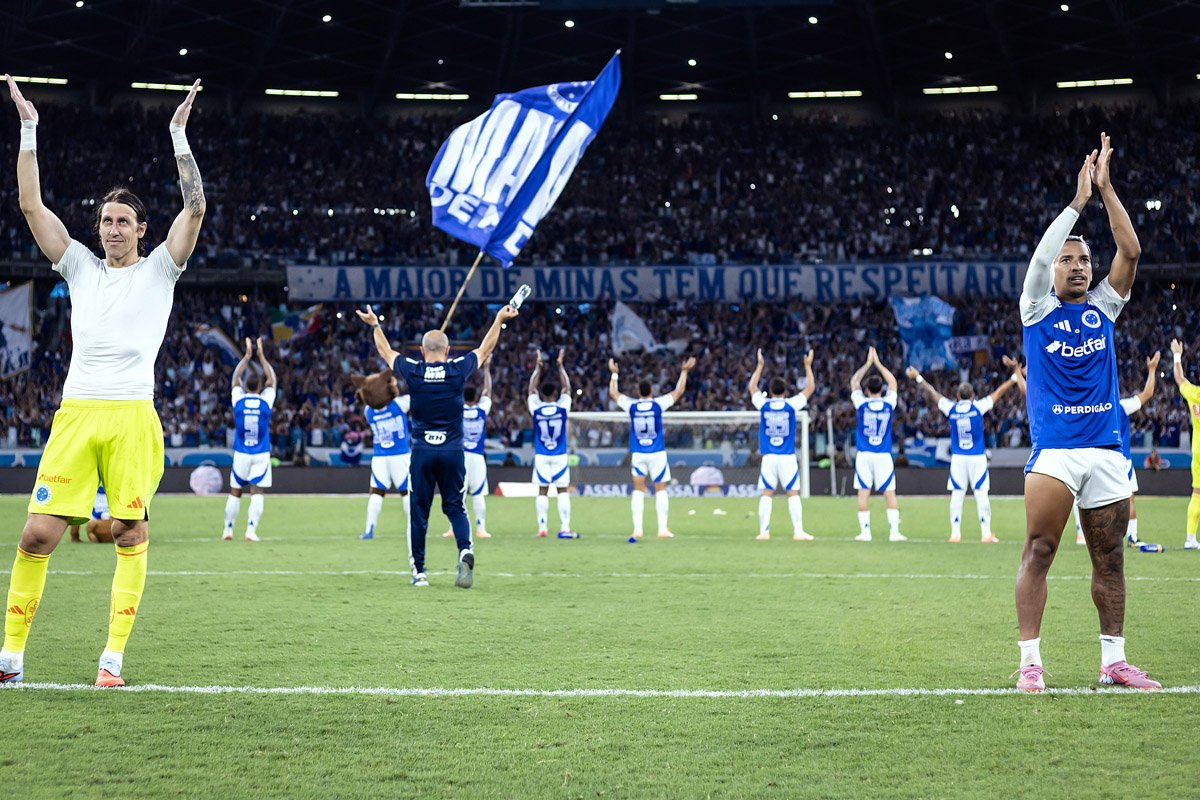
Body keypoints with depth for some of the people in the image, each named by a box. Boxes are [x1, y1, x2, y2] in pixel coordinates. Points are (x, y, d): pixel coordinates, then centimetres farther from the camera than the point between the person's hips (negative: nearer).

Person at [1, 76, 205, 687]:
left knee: (130, 534, -2)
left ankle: (113, 657, 5)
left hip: (133, 417, -2)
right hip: (76, 413, 2)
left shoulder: (159, 269, 10)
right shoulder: (81, 266, 16)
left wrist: (179, 134, -1)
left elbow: (195, 207, -1)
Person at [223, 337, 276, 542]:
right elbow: (271, 379, 11)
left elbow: (236, 378, 13)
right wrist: (261, 355, 17)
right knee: (257, 493, -2)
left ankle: (228, 530, 13)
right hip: (261, 455, -1)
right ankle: (251, 530, -13)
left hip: (241, 454, 1)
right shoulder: (266, 401, -5)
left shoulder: (238, 400, -5)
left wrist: (248, 354, 19)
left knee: (234, 493, 11)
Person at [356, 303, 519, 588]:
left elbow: (386, 352, 17)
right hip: (453, 451, 0)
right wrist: (499, 319, 29)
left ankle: (418, 572, 8)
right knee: (454, 506, 10)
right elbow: (485, 350, 14)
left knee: (418, 511, 7)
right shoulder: (458, 370, -3)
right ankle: (465, 550, -16)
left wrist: (375, 325, 34)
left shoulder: (412, 371, -2)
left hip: (422, 451, 0)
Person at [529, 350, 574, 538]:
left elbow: (531, 389, 10)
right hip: (560, 456, 0)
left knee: (542, 491, 3)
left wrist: (538, 367, 14)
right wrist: (560, 366, 15)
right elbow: (567, 388, 9)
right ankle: (565, 528, -5)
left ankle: (542, 528, -2)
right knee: (563, 490, 2)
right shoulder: (562, 407, -6)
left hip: (541, 456, 0)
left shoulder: (536, 408, -6)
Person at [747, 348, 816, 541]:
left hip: (768, 457, 2)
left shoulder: (763, 404, 1)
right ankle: (798, 531, -4)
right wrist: (808, 366, 17)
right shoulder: (791, 404, -4)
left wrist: (760, 365, 28)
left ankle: (764, 531, 3)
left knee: (766, 494, 6)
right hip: (788, 457, -2)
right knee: (793, 493, 0)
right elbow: (810, 388, 9)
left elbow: (752, 387, 21)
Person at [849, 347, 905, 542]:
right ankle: (894, 531, -2)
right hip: (884, 455, 1)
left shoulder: (862, 404, -4)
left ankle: (865, 531, 2)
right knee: (890, 493, 2)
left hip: (864, 455, 0)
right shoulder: (888, 404, -1)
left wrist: (868, 363, 17)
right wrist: (877, 363, 21)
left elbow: (854, 382, 12)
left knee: (863, 493, 2)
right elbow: (893, 382, 17)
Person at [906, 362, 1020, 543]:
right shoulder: (978, 407, -4)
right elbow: (998, 393, 6)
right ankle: (986, 533, -1)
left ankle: (955, 533, 4)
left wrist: (918, 378, 28)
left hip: (958, 458, 2)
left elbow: (933, 393, 15)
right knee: (981, 494, -1)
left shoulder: (951, 409, 1)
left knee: (957, 494, 5)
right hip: (978, 458, -2)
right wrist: (1015, 377, 16)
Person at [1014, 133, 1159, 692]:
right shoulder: (1037, 309, 5)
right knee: (1038, 552, -10)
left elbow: (1130, 252, 2)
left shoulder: (1103, 307, 13)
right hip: (1053, 450, -4)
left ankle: (1113, 661, 15)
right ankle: (1030, 662, -7)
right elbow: (1040, 256, -12)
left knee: (1110, 559, 7)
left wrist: (1106, 189, -3)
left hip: (1106, 451, 4)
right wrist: (1079, 200, -11)